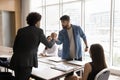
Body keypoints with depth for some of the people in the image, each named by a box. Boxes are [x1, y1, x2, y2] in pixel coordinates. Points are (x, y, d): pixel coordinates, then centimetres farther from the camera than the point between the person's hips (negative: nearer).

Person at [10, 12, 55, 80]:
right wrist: (53, 40, 31)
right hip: (27, 61, -5)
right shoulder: (39, 31, 2)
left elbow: (14, 47, 13)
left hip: (16, 61, 5)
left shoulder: (20, 30, 13)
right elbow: (49, 45, 10)